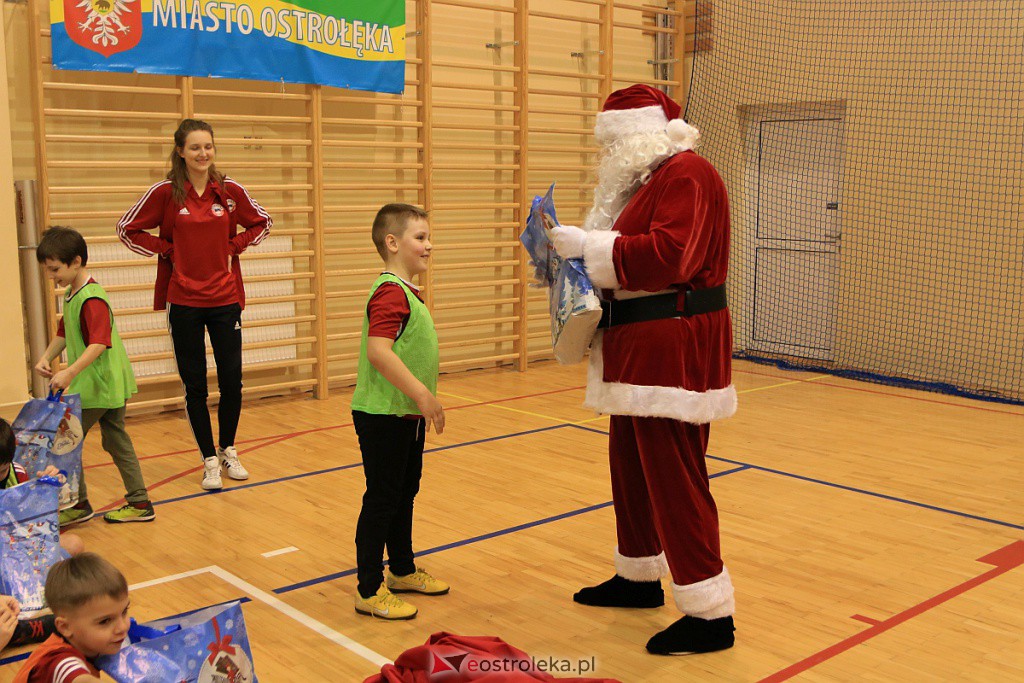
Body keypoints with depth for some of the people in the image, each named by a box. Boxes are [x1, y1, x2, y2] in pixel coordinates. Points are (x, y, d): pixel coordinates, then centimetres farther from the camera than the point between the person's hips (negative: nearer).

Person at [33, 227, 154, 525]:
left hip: (99, 387, -10)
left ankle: (78, 505, 12)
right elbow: (63, 333, 23)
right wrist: (46, 358, 8)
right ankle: (139, 503, 19)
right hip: (112, 386, 10)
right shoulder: (71, 296, 12)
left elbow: (99, 344, -30)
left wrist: (70, 372, -38)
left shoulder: (92, 300, -20)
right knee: (117, 441, 13)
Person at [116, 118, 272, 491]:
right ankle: (209, 460, 20)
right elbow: (127, 229, 4)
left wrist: (234, 247, 1)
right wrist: (168, 251, -5)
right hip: (183, 302, -1)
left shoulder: (230, 191, 0)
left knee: (232, 381, 5)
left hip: (225, 299, 1)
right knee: (195, 387, 6)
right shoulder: (165, 192, -5)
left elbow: (262, 223, 15)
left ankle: (228, 449, 28)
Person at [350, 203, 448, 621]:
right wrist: (423, 394, -28)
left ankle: (402, 571, 35)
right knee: (381, 501, -2)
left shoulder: (406, 292, 13)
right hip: (383, 417, -10)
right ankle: (370, 592, 9)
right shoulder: (390, 293, -20)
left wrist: (423, 400, 21)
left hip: (408, 415, 10)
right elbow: (378, 351, -31)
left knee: (405, 494, 20)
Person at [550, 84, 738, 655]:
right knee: (631, 467, 19)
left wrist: (589, 245, -21)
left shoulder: (686, 175, -14)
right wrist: (579, 251, 4)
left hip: (675, 350, -11)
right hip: (641, 350, 11)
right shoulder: (647, 180, 19)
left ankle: (711, 614, 3)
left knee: (675, 478, -7)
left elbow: (669, 254, -27)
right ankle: (639, 578, 36)